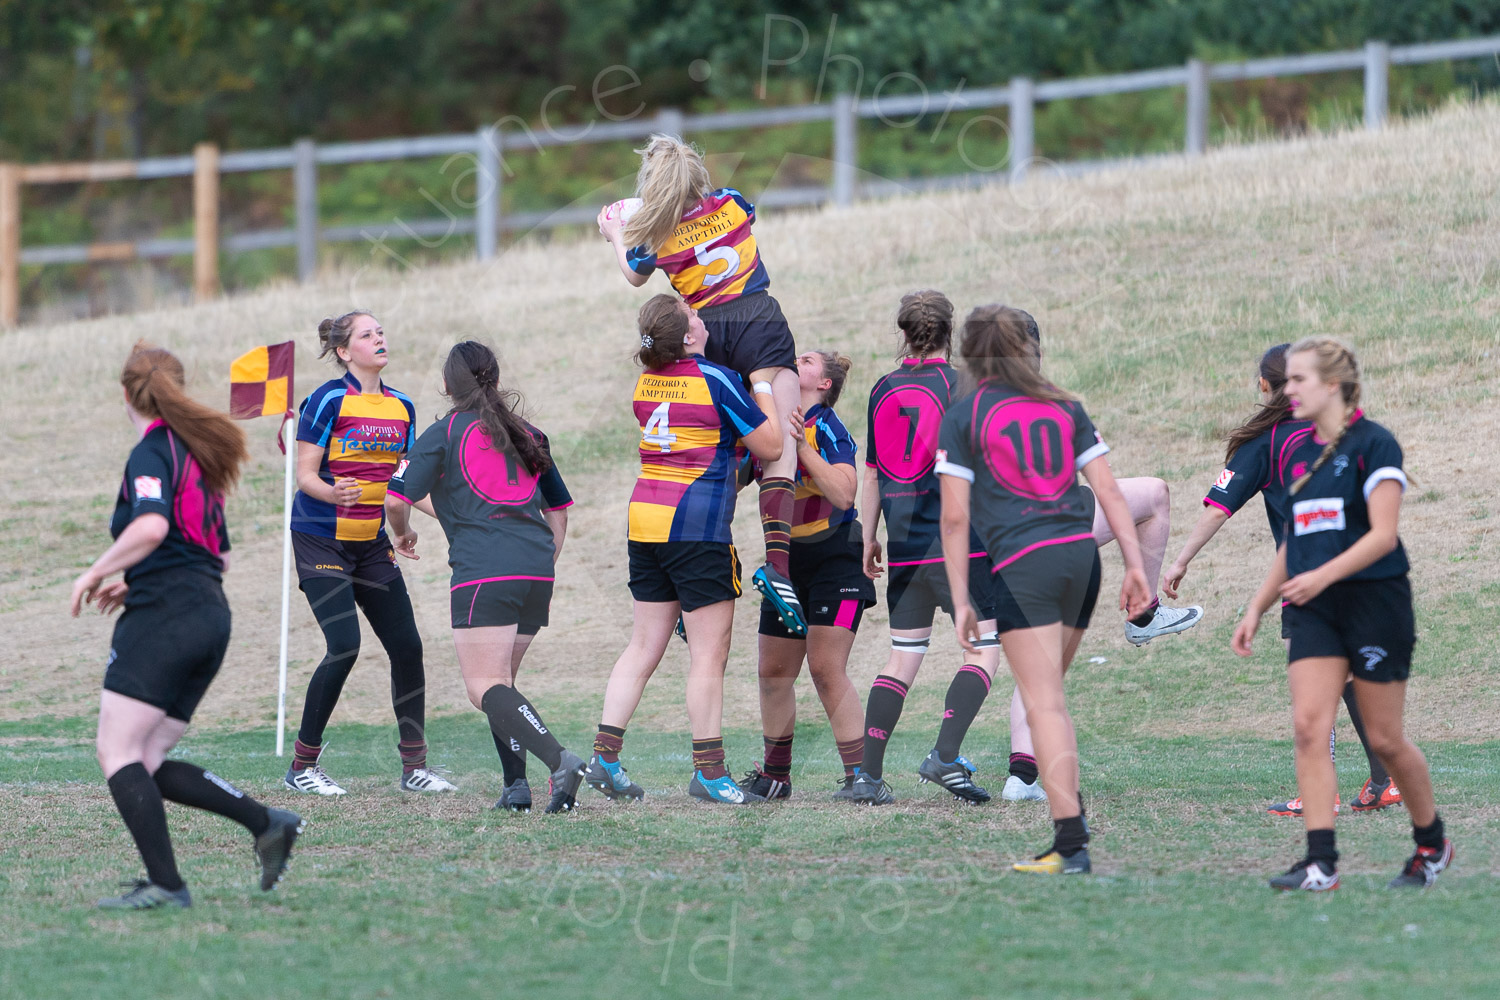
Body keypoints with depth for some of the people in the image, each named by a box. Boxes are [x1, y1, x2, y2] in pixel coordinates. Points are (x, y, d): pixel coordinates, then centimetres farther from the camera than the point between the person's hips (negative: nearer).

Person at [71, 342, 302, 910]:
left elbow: (151, 527, -25)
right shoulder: (199, 458, 22)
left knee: (117, 752, -9)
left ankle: (165, 884, -17)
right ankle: (266, 823, 0)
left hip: (164, 617, -9)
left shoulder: (151, 453, -6)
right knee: (147, 764, 9)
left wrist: (96, 574, -12)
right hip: (210, 616, 9)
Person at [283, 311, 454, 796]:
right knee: (344, 646, -16)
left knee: (406, 645, -1)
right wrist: (334, 493, -32)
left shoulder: (401, 406, 8)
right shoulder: (329, 399, -11)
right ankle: (302, 766, -4)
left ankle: (414, 765, 10)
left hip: (372, 542, 6)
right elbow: (304, 474, -12)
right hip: (321, 539, -6)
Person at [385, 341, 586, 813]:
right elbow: (558, 508, 28)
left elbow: (396, 497, -1)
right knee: (500, 679, 18)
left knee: (485, 687, -11)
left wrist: (402, 532, 20)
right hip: (536, 571, 6)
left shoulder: (444, 434, 4)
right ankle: (517, 787, 5)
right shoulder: (526, 435, 21)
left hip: (484, 571, -6)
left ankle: (560, 760, -30)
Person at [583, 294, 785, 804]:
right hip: (697, 526, -7)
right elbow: (770, 447, -6)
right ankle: (709, 772, -1)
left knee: (643, 647, 12)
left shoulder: (646, 382, 8)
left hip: (645, 520, 7)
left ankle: (605, 757, 6)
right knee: (709, 654, -1)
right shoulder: (715, 380, -12)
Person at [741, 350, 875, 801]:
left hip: (834, 558, -8)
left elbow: (843, 494, -24)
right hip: (788, 561, 8)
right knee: (773, 671, 8)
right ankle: (774, 776, 20)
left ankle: (859, 775, -11)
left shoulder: (827, 429, -12)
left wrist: (802, 447, -27)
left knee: (826, 667, -15)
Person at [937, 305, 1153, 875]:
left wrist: (961, 602, 2)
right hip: (1082, 552, 5)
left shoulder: (962, 418, 3)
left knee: (1044, 704, -5)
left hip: (1021, 562, -4)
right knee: (1049, 694, 19)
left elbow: (955, 517, -1)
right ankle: (1069, 814, 15)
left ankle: (1071, 844, -10)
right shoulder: (1065, 409, 15)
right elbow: (1108, 491, 9)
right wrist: (1134, 565, 9)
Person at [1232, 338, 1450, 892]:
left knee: (1384, 740, 1)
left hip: (1375, 602, -6)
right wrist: (1257, 608, 16)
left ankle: (1432, 842, 23)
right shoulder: (1294, 455, 13)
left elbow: (1383, 534, -16)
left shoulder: (1373, 444, -9)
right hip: (1314, 612, 6)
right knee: (1308, 725, -11)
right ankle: (1320, 861, -14)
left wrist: (1323, 575, -26)